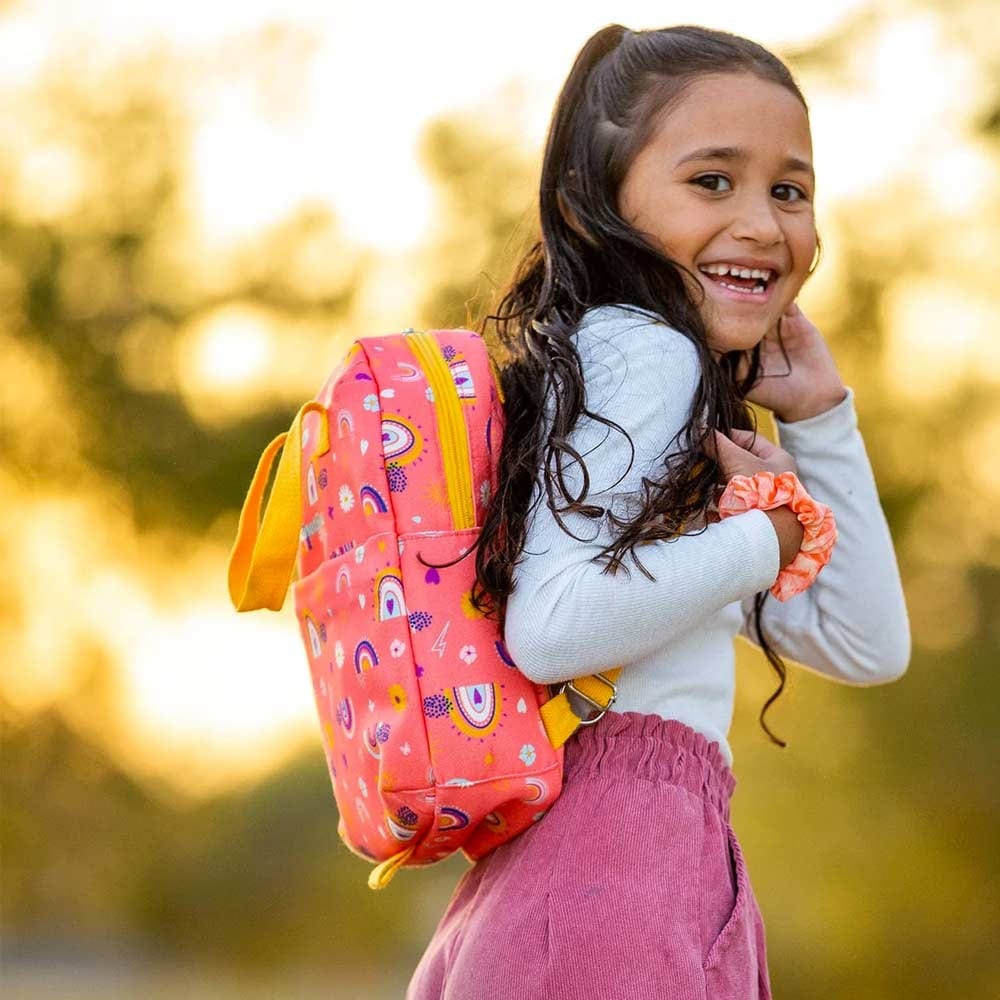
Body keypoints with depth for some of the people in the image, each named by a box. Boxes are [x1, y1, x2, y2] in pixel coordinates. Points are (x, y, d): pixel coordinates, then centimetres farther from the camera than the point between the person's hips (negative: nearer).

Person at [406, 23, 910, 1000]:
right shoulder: (644, 353, -6)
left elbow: (866, 647, 26)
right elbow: (551, 626, -20)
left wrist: (821, 419, 18)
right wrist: (763, 539, -8)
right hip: (626, 848, -10)